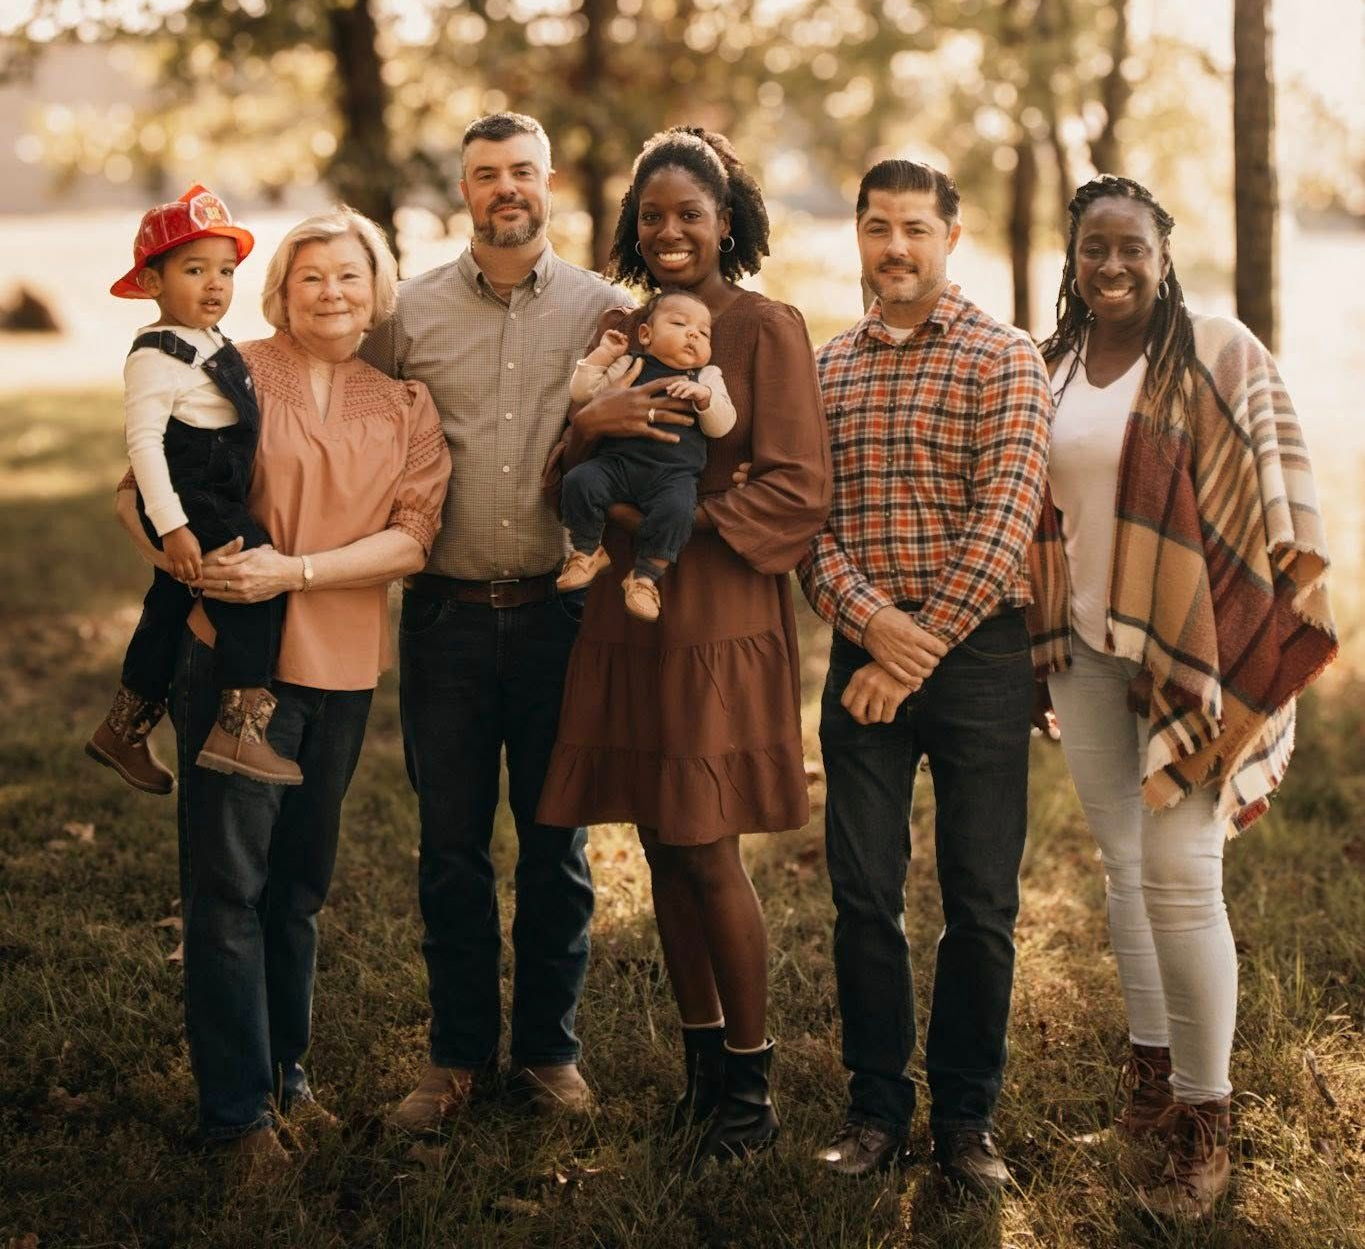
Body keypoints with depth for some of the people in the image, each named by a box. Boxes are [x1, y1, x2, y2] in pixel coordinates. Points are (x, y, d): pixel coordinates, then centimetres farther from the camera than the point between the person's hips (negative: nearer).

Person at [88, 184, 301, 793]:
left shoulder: (213, 344, 11)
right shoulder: (156, 356, -18)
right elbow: (144, 441, -23)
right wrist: (171, 526, -27)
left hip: (218, 503, 10)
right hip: (186, 504, -10)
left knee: (168, 612, 18)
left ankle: (124, 730, 32)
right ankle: (239, 728, -20)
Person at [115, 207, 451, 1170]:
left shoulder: (406, 404, 6)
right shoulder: (234, 374, -2)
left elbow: (413, 537, -4)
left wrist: (294, 570, -17)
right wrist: (196, 572, -18)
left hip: (342, 664, 3)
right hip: (235, 655, -3)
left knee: (302, 880, 15)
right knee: (228, 881, -3)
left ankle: (287, 1073, 29)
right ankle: (237, 1107, 6)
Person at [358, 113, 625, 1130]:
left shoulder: (602, 309, 2)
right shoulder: (412, 312, 4)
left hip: (559, 613, -1)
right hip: (447, 615, 1)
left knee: (557, 846, 9)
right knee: (451, 847, 7)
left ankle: (548, 1049, 23)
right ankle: (458, 1054, 20)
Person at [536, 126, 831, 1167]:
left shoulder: (768, 329, -4)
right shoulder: (621, 330, 13)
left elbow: (799, 488, -11)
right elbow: (568, 487, 9)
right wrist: (588, 426, -12)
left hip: (721, 622, -5)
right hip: (628, 620, 6)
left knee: (708, 851, -5)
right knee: (665, 849, 9)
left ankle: (751, 1089, 8)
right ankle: (702, 1065, 21)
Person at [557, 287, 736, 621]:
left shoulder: (707, 377, 18)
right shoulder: (629, 366, 16)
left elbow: (722, 425, 7)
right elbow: (581, 393, 13)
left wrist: (704, 396, -9)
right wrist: (603, 354, 7)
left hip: (673, 473, -1)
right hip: (617, 463, 1)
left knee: (676, 508, -32)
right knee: (579, 481, -25)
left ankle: (646, 575, -15)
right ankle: (587, 550, -3)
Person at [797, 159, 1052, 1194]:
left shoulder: (1004, 359, -2)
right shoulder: (826, 367, 11)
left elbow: (1003, 522, -12)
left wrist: (914, 655, -15)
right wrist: (868, 616, -15)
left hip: (977, 654, -3)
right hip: (864, 650, 3)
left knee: (980, 903, 2)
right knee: (863, 894, 5)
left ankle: (967, 1116, 16)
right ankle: (877, 1106, 18)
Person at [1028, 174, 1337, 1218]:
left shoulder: (1222, 357, -6)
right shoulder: (1048, 372, 9)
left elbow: (1276, 497, -6)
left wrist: (1264, 649, -9)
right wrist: (1037, 641, 15)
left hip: (1190, 651, -5)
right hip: (1084, 650, 5)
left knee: (1178, 877, -10)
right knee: (1125, 867, 12)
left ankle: (1205, 1124, 1)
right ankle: (1152, 1076, 25)